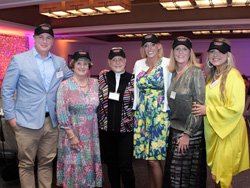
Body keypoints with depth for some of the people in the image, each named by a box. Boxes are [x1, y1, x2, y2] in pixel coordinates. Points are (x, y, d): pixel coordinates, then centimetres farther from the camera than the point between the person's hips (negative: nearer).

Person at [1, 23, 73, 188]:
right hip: (27, 122, -3)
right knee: (26, 164, 8)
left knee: (47, 162, 14)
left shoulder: (60, 62, 7)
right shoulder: (19, 60, -3)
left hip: (52, 121, 3)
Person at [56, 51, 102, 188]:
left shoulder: (95, 83, 5)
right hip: (72, 133, -3)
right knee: (74, 166, 5)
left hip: (91, 135, 4)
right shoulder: (65, 85, -7)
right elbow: (62, 112, -12)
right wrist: (71, 135, -14)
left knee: (90, 165, 12)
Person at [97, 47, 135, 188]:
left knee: (126, 166, 0)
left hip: (126, 129, -2)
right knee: (111, 164, 14)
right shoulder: (103, 78, 4)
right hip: (106, 128, 2)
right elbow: (97, 101, 7)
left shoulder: (132, 79, 0)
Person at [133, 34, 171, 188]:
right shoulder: (138, 64, 10)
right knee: (148, 157, 10)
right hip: (142, 114, 5)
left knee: (154, 159, -5)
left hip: (160, 114, -4)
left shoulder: (167, 64, -4)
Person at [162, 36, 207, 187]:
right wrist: (170, 127, 8)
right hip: (174, 129, 6)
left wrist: (187, 134, -15)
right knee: (173, 171, 12)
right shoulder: (174, 73, 8)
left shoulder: (196, 72, -10)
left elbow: (199, 104, -14)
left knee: (186, 174, 3)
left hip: (190, 132, -6)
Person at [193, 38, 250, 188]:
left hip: (228, 129, -7)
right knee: (215, 171, 18)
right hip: (213, 128, 7)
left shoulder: (233, 75, -15)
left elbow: (236, 108, -20)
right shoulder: (211, 75, 9)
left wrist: (207, 110, -19)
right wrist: (202, 108, 3)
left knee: (223, 171, 5)